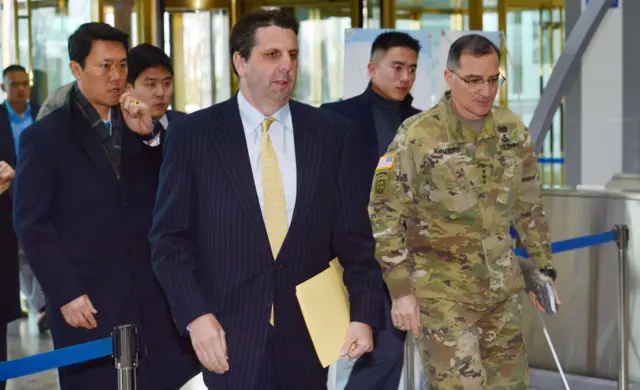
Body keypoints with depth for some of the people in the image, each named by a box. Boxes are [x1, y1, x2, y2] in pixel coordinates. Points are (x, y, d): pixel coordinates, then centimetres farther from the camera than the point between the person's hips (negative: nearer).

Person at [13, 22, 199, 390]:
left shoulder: (142, 126, 12)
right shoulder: (44, 137, 0)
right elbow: (33, 225, -4)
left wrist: (148, 136, -8)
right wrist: (66, 294, -10)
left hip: (154, 297, 4)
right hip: (89, 303, -3)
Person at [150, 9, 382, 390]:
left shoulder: (333, 132, 2)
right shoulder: (192, 135, -2)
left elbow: (355, 236, 4)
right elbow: (170, 237, -2)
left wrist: (364, 314, -4)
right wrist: (195, 316, -11)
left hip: (308, 335, 2)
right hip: (229, 334, -2)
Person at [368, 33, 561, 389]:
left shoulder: (514, 131, 2)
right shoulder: (417, 136, -14)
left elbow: (529, 207, 13)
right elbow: (385, 214, -10)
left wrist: (544, 267, 12)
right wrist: (401, 290, -13)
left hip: (502, 289, 6)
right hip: (443, 293, -5)